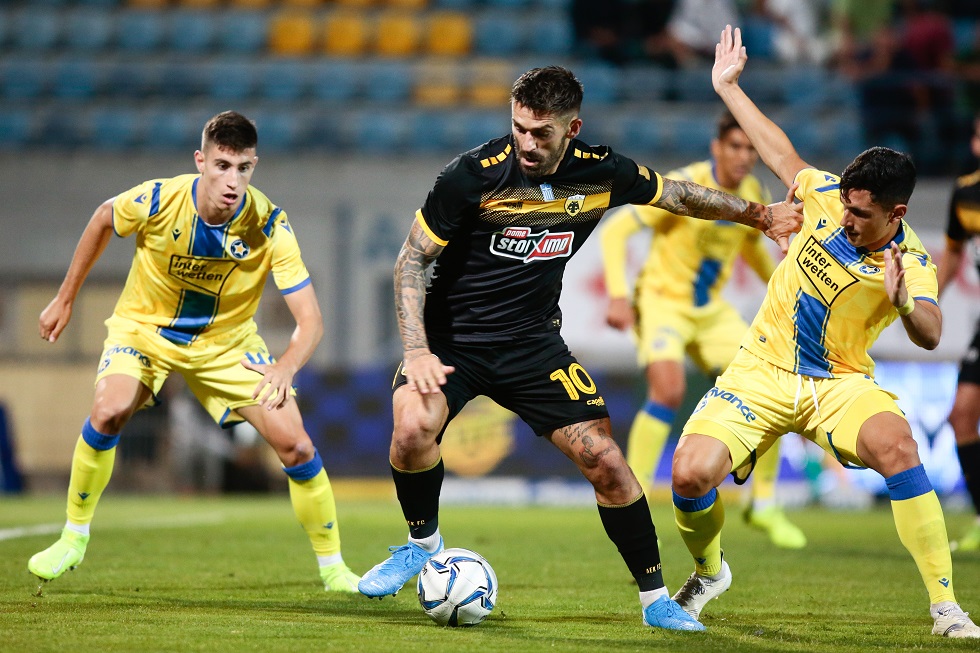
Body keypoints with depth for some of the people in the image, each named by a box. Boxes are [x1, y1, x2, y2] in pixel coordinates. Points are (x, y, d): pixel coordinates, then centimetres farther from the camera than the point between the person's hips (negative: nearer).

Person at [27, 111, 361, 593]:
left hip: (226, 341, 1)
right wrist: (65, 299, 4)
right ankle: (73, 538, -7)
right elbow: (103, 219, -2)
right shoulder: (156, 200, -27)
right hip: (144, 325, -1)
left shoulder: (269, 225, -26)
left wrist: (286, 369, -49)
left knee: (295, 445, -12)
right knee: (108, 413, -29)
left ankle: (332, 567, 8)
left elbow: (310, 320, -28)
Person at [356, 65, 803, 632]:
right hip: (452, 335, -3)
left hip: (533, 343, 3)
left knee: (607, 463, -5)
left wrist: (757, 215, 20)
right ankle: (423, 543, -2)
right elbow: (413, 259, -11)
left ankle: (656, 599, 12)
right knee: (412, 428, -30)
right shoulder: (473, 175, -19)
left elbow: (675, 193, 14)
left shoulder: (601, 172, -7)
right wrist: (417, 351, -21)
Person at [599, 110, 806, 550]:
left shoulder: (755, 195, -1)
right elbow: (615, 230, -19)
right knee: (668, 389, -30)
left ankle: (764, 505, 15)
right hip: (662, 299, -6)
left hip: (711, 310, 6)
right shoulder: (683, 187, -20)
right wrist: (618, 295, -27)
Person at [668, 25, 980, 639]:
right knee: (689, 475, -17)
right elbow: (783, 155, 13)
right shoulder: (827, 196, -7)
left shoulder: (913, 263, -17)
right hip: (762, 374, 3)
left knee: (895, 444, -35)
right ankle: (709, 571, 19)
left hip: (840, 383, -3)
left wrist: (904, 302, -56)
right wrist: (729, 87, 20)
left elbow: (930, 336, -35)